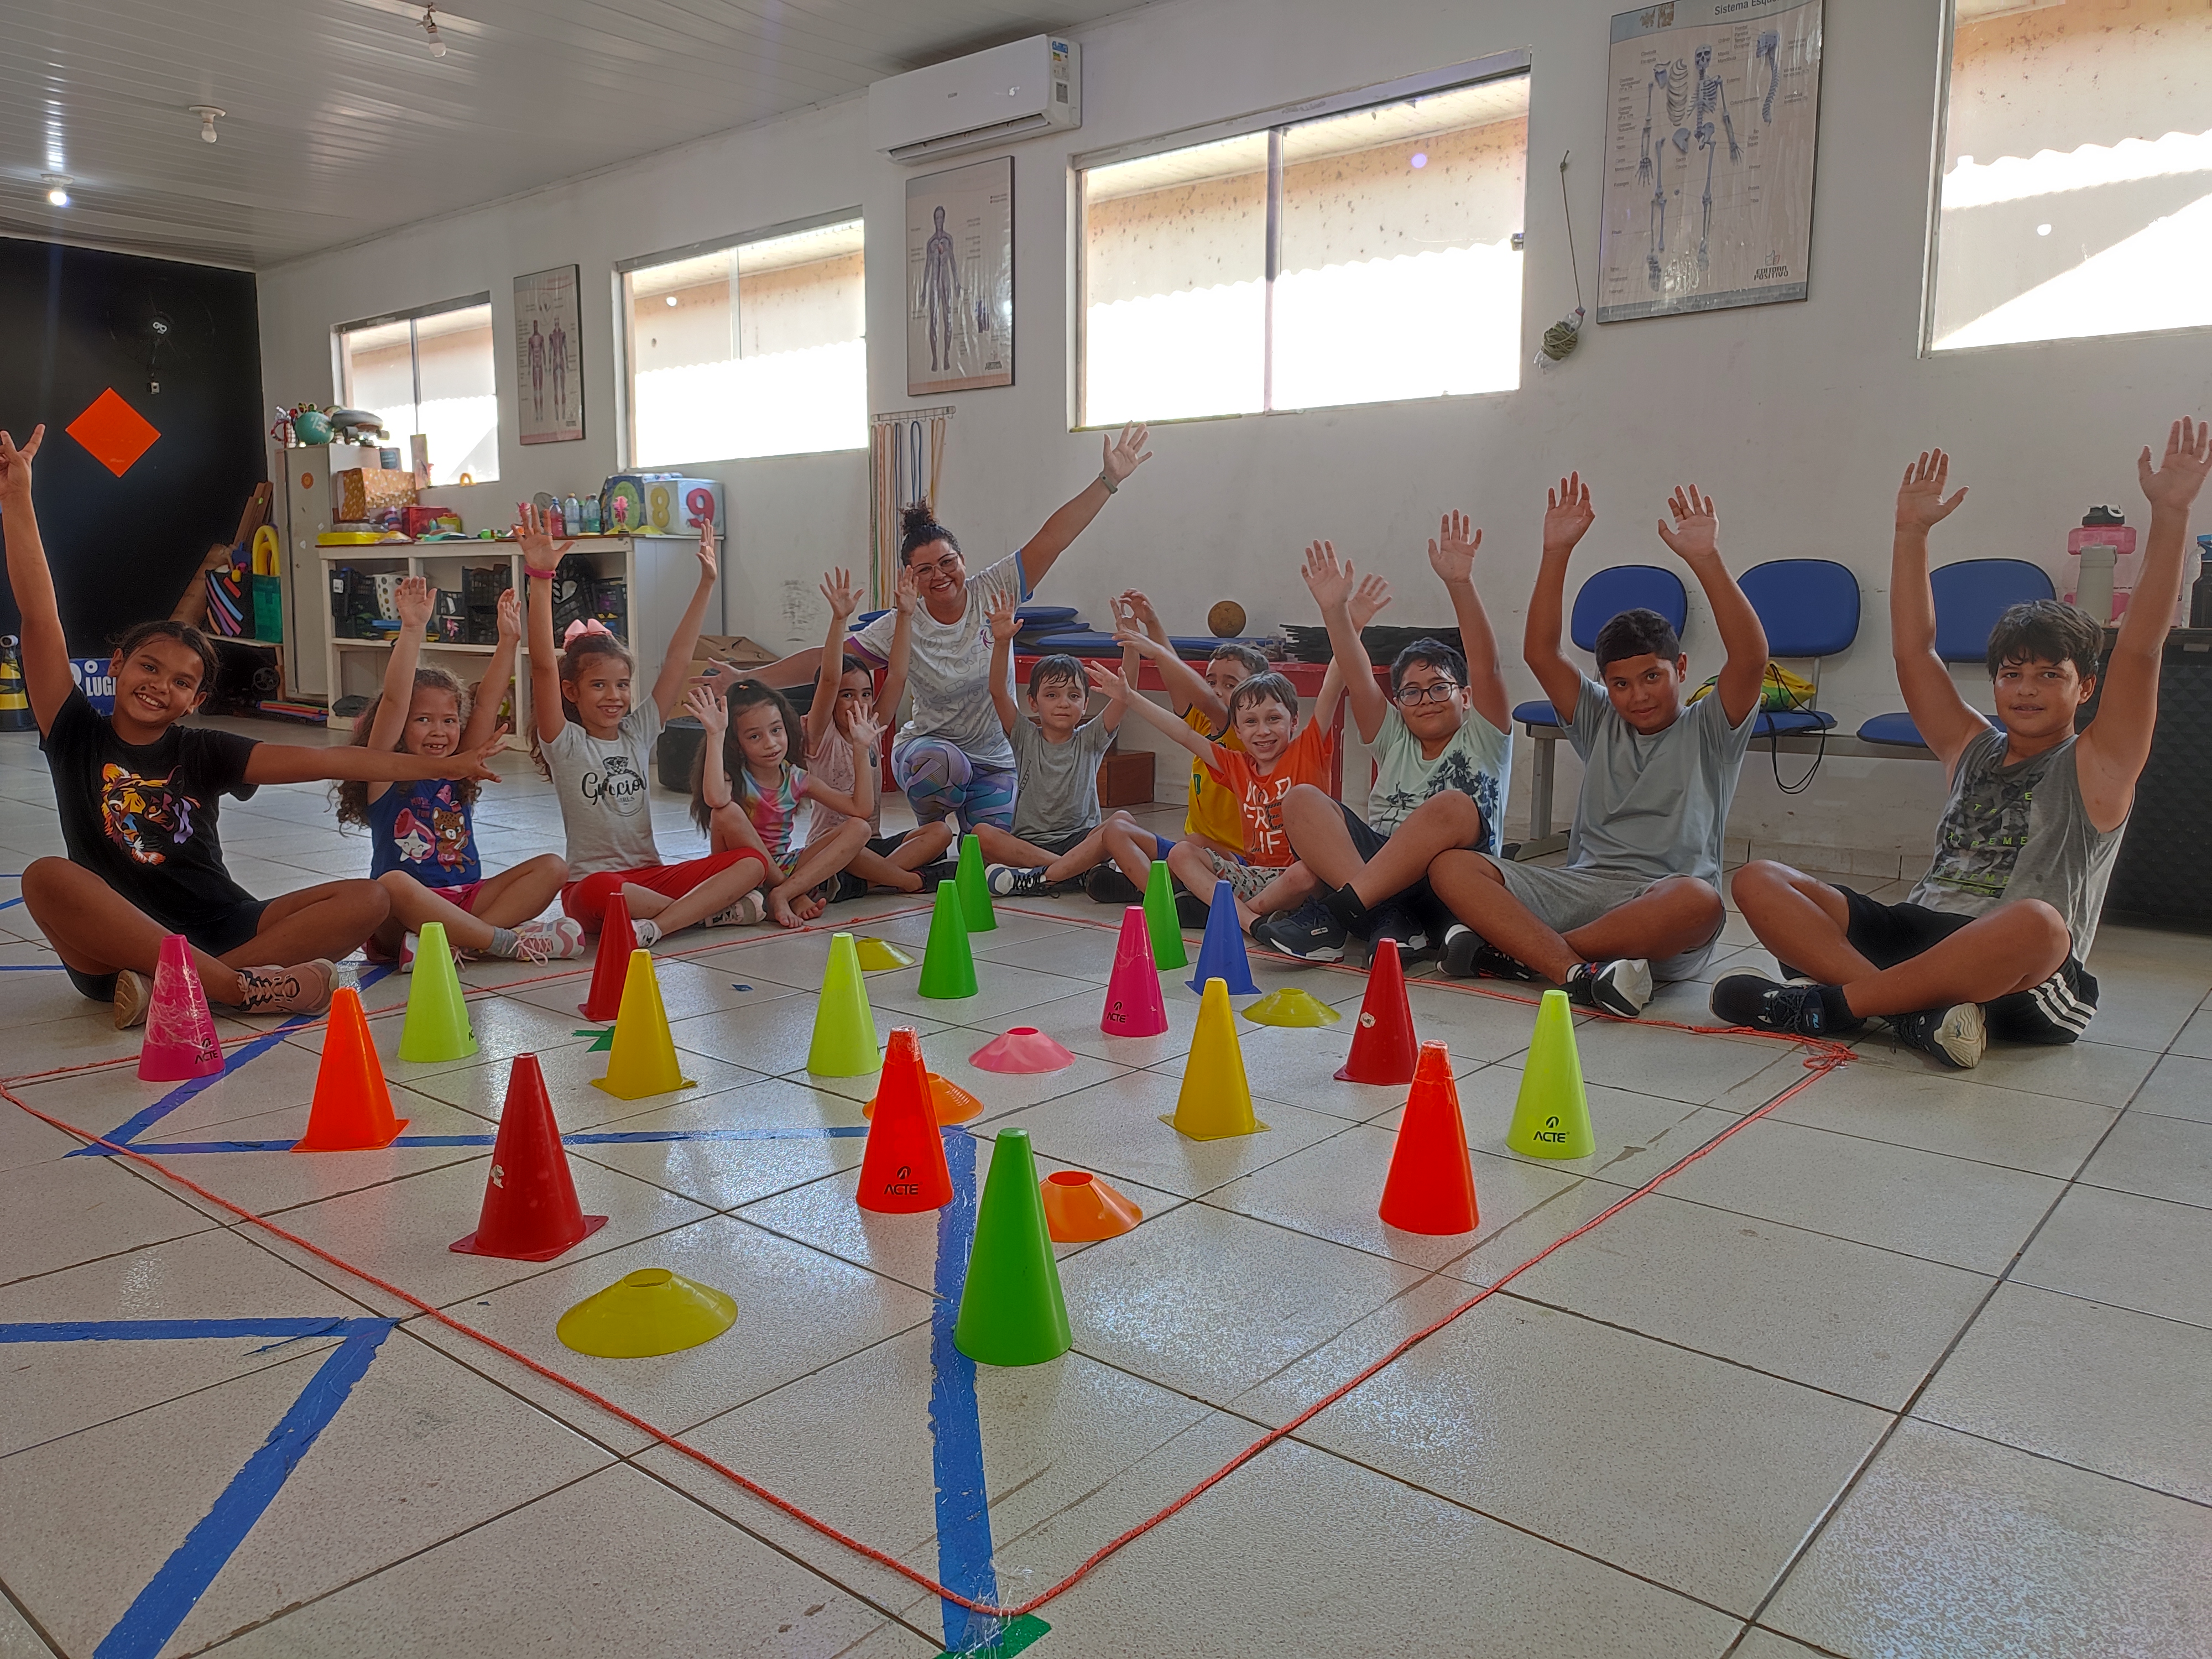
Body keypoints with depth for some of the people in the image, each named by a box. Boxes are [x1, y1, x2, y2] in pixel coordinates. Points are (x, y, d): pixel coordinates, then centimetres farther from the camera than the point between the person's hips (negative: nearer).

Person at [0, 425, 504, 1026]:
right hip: (116, 950, -2)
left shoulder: (200, 752, 8)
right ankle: (244, 987, -35)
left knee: (368, 900, -18)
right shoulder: (79, 739, 5)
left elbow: (321, 761, -1)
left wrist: (441, 766, -8)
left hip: (220, 934, 2)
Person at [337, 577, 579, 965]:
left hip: (465, 901, 5)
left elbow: (488, 703, 3)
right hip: (398, 922, -5)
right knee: (392, 884, -38)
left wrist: (508, 640, -5)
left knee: (552, 867, -12)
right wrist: (412, 630, -23)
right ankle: (507, 941, -32)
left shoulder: (460, 770, 11)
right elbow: (394, 700, -15)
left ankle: (454, 941, -29)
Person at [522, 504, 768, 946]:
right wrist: (540, 578, -27)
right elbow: (543, 664, -17)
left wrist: (706, 582, 2)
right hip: (592, 883, -5)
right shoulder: (565, 744, -2)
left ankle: (655, 927, -32)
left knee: (752, 861, -18)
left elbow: (679, 658, 6)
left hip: (653, 875, 5)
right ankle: (712, 910, -24)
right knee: (600, 892, -42)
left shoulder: (639, 732, 10)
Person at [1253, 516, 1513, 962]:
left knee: (1454, 806, -32)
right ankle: (1387, 919, -37)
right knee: (1301, 799, -15)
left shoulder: (1482, 737, 12)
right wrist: (1334, 610, -8)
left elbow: (1486, 665, -5)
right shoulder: (1394, 740, 22)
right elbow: (1358, 680, 7)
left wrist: (1460, 584, -19)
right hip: (1381, 866, 4)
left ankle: (1334, 911, -38)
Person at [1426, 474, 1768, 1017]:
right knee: (1450, 866, -20)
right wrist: (1556, 553, -1)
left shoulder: (1709, 732, 11)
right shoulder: (1600, 724, 21)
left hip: (1658, 910, -3)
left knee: (1699, 901, -41)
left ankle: (1519, 949, -29)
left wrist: (1706, 560, -18)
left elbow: (1751, 657, -8)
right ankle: (1577, 972, -40)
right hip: (1580, 889, 3)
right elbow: (1540, 651, 9)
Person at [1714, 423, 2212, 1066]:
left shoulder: (2097, 766, 10)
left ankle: (1829, 1003, -28)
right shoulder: (1973, 750, 23)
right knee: (1759, 881, -12)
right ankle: (1914, 1008, -32)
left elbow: (2140, 648, -3)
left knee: (2036, 922, -42)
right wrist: (1911, 532, 16)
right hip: (1913, 932, 5)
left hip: (2019, 987, -5)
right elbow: (1912, 650, 20)